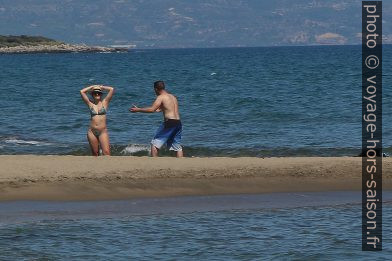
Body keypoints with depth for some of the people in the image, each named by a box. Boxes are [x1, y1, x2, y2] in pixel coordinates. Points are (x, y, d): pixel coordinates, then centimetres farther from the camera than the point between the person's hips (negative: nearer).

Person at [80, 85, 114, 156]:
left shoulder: (104, 102, 6)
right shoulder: (90, 104, 8)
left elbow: (112, 89, 1)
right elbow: (82, 91, 5)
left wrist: (102, 87, 14)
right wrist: (92, 87, 14)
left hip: (103, 131, -2)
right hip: (92, 132, 2)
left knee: (106, 152, -14)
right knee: (95, 153, 5)